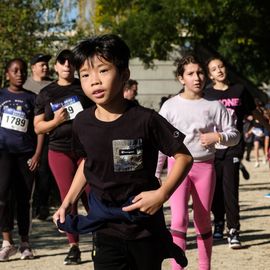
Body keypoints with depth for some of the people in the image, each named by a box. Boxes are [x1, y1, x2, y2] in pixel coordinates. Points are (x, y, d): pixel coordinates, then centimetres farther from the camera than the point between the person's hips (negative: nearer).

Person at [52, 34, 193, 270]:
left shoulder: (145, 120, -17)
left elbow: (184, 157, -9)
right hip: (105, 228, 2)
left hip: (146, 226, -2)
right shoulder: (82, 123, -4)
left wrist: (162, 194, -18)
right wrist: (68, 201, 10)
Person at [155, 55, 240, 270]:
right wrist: (155, 174, 2)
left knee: (203, 221, 9)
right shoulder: (170, 106, -1)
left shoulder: (214, 106, 1)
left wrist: (218, 136, -16)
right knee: (179, 219, -16)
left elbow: (234, 135, 5)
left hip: (205, 166, 1)